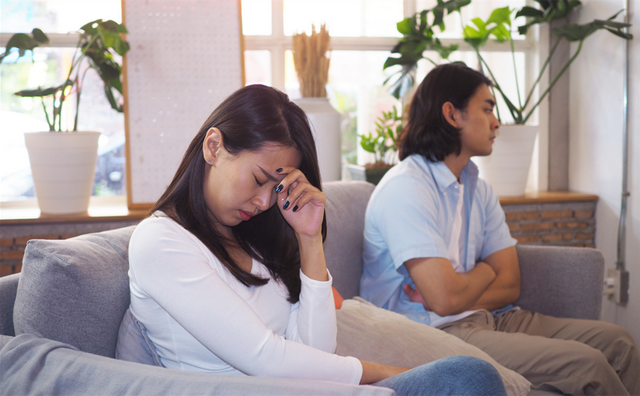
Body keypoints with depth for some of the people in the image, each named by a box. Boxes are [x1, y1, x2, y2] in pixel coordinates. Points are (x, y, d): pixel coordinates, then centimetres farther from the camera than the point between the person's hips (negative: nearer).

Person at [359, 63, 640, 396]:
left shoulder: (477, 188, 14)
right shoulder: (405, 188, -14)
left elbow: (510, 285, 7)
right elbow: (445, 298, -22)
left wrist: (458, 296, -13)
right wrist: (485, 271, 0)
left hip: (487, 318, 9)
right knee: (586, 364, -19)